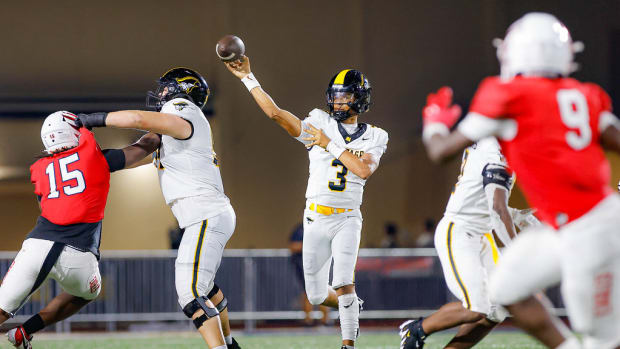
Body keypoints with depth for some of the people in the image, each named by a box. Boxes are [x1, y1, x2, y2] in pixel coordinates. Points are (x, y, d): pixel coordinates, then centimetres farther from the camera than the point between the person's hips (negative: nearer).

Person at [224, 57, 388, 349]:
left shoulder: (373, 138, 2)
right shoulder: (319, 124, 1)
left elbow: (364, 170, -18)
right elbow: (275, 113, -9)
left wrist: (329, 144, -16)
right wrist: (248, 78, -14)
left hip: (347, 218, -2)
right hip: (315, 218, 2)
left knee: (344, 283, -22)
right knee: (317, 295, 8)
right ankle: (351, 307, 39)